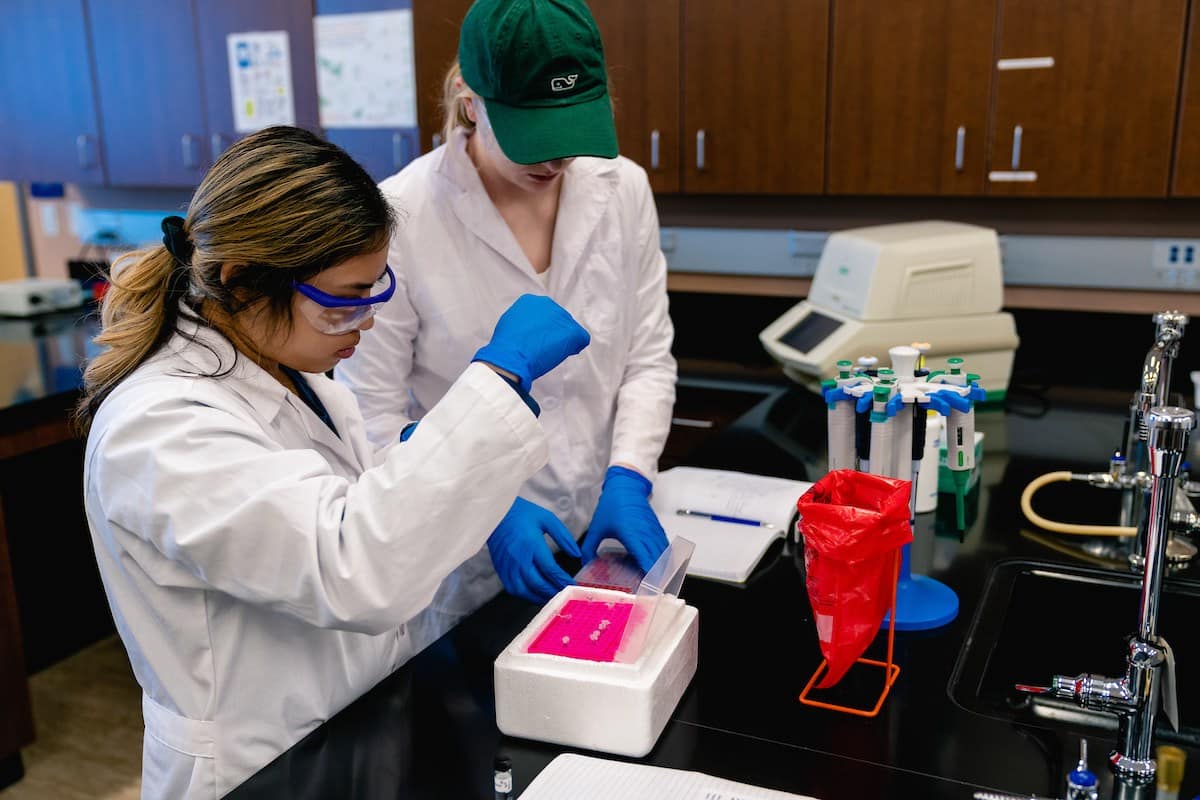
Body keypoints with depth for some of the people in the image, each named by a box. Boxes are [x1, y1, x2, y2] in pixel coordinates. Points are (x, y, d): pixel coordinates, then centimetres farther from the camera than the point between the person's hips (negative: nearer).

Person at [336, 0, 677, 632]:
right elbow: (372, 416, -14)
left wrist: (628, 479, -14)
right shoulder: (398, 217, -17)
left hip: (604, 541, 4)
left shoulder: (623, 188, -5)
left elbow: (648, 357, 0)